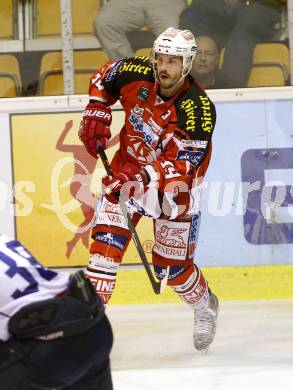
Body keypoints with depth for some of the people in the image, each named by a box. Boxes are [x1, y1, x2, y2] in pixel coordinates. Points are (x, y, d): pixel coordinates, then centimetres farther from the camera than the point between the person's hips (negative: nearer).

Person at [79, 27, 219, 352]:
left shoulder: (198, 108, -28)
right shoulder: (135, 74, -15)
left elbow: (182, 164, -33)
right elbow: (104, 78, 8)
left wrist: (144, 177, -47)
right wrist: (96, 114, -2)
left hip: (173, 183, -3)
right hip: (128, 169, 3)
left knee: (172, 264, 5)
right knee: (106, 242, -14)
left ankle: (205, 309, 35)